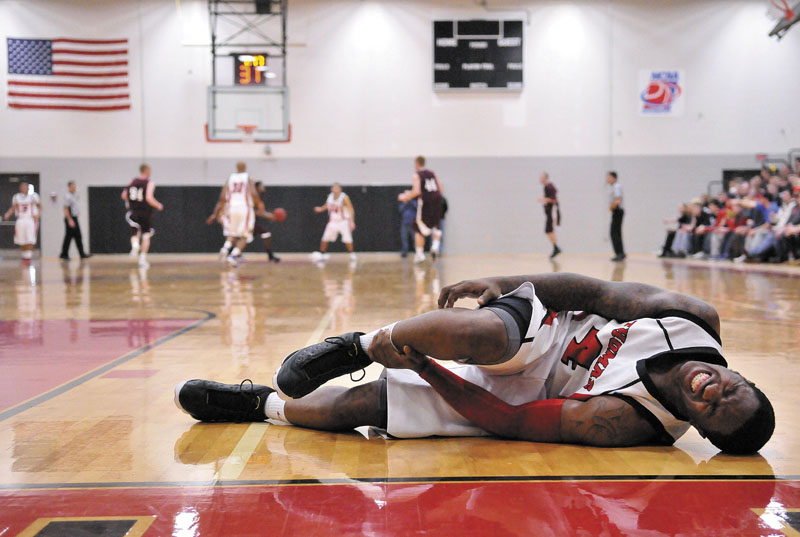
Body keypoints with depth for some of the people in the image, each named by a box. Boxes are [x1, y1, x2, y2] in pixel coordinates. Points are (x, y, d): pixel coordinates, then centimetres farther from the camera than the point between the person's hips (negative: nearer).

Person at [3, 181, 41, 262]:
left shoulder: (33, 196, 2)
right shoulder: (16, 197, 10)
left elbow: (40, 206, 9)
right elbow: (12, 208, 15)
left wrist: (37, 215, -6)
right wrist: (8, 214, -3)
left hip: (31, 220, -3)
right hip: (20, 221, 3)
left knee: (30, 240, -13)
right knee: (21, 241, 4)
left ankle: (28, 257, -10)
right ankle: (24, 255, 20)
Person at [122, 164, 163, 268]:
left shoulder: (132, 181, 5)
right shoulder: (150, 183, -10)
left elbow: (124, 195, 7)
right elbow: (149, 198, -21)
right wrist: (158, 206, -6)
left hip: (134, 212, 3)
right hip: (145, 212, -3)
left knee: (134, 233, 13)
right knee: (146, 235, 8)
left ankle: (135, 244, -20)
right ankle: (143, 258, 5)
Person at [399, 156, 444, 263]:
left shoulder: (416, 175, -2)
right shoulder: (432, 174, 16)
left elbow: (416, 191, -14)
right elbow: (440, 190, 16)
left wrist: (405, 197, 1)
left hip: (425, 202, -5)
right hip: (437, 201, 5)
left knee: (419, 229, 8)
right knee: (436, 226, 23)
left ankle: (419, 254, 7)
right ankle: (435, 246, 2)